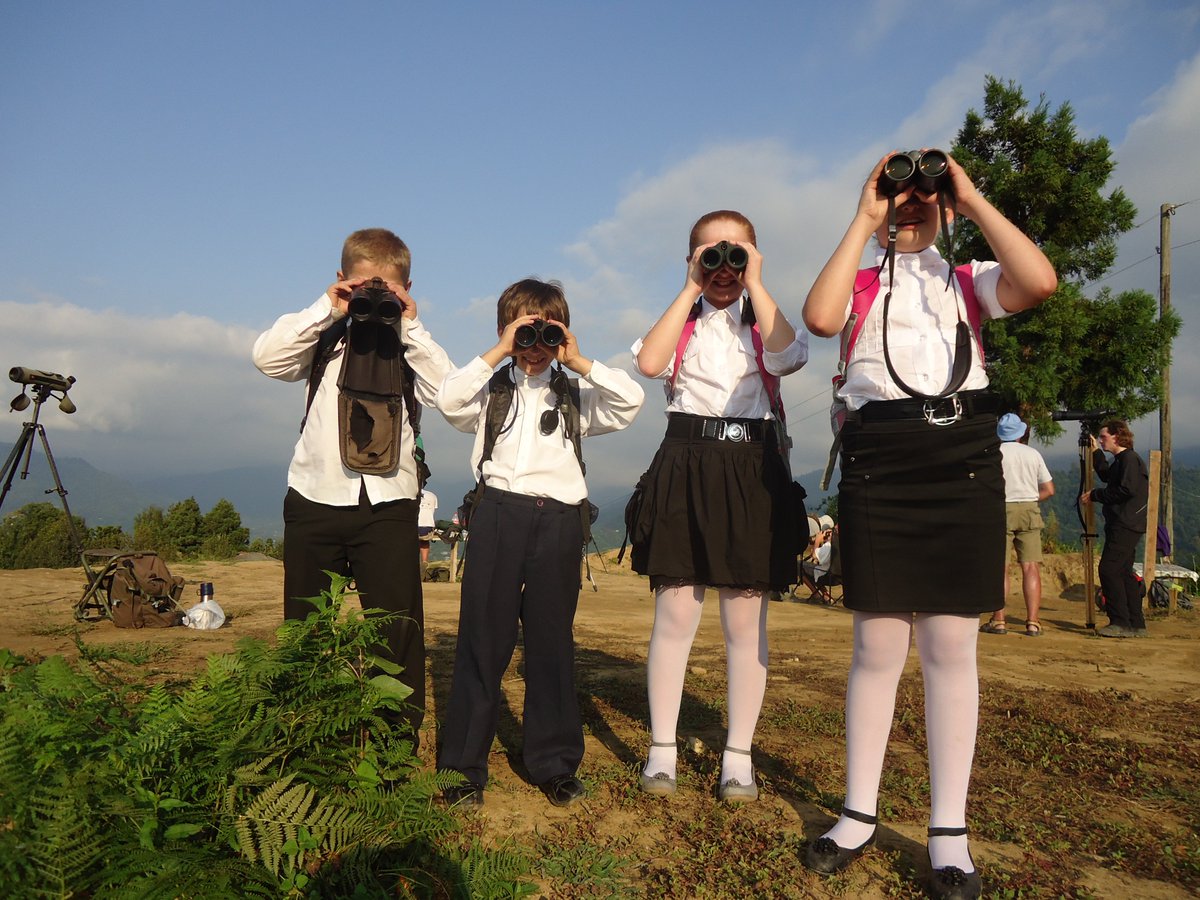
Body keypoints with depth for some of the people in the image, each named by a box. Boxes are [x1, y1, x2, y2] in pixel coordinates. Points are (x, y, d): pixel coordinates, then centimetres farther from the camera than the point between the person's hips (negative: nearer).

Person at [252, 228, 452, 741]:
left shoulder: (410, 344, 8)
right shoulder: (322, 336, 9)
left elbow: (445, 390, -10)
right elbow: (267, 358, -8)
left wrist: (409, 326, -9)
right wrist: (326, 310, -9)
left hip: (388, 503, -1)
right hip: (315, 499, 2)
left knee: (399, 626, -2)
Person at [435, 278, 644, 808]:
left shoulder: (577, 397, 14)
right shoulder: (489, 390, 12)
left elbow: (631, 400, -1)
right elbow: (448, 400, -8)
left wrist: (579, 362, -2)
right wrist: (498, 353, -7)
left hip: (559, 521, 1)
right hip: (499, 514, -1)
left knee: (552, 643, 9)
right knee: (483, 639, 2)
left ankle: (554, 764, 20)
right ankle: (463, 766, 12)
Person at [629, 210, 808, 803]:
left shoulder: (765, 320, 14)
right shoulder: (679, 322, 14)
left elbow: (786, 358, -11)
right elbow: (649, 362, -10)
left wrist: (755, 285, -3)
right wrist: (690, 290, -3)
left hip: (752, 470, 1)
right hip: (685, 469, 0)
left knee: (745, 621, 4)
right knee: (675, 615, 1)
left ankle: (738, 756, 16)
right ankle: (662, 750, 13)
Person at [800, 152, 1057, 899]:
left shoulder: (972, 281, 15)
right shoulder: (860, 284, 12)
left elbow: (1041, 282, -7)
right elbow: (819, 318, -12)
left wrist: (974, 198, -1)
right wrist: (863, 219, -5)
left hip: (962, 459, 1)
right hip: (879, 462, -1)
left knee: (952, 646, 2)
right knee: (878, 645, 3)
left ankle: (950, 833, 13)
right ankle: (860, 814, 17)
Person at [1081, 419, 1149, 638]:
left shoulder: (1130, 458, -11)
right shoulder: (1120, 460, 19)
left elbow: (1126, 490, -21)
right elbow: (1107, 477, 37)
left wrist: (1095, 495, -13)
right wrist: (1097, 453, 30)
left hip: (1125, 526, -10)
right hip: (1121, 525, 10)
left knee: (1109, 570, -12)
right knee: (1123, 572, 11)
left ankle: (1121, 623, -11)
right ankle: (1136, 624, 14)